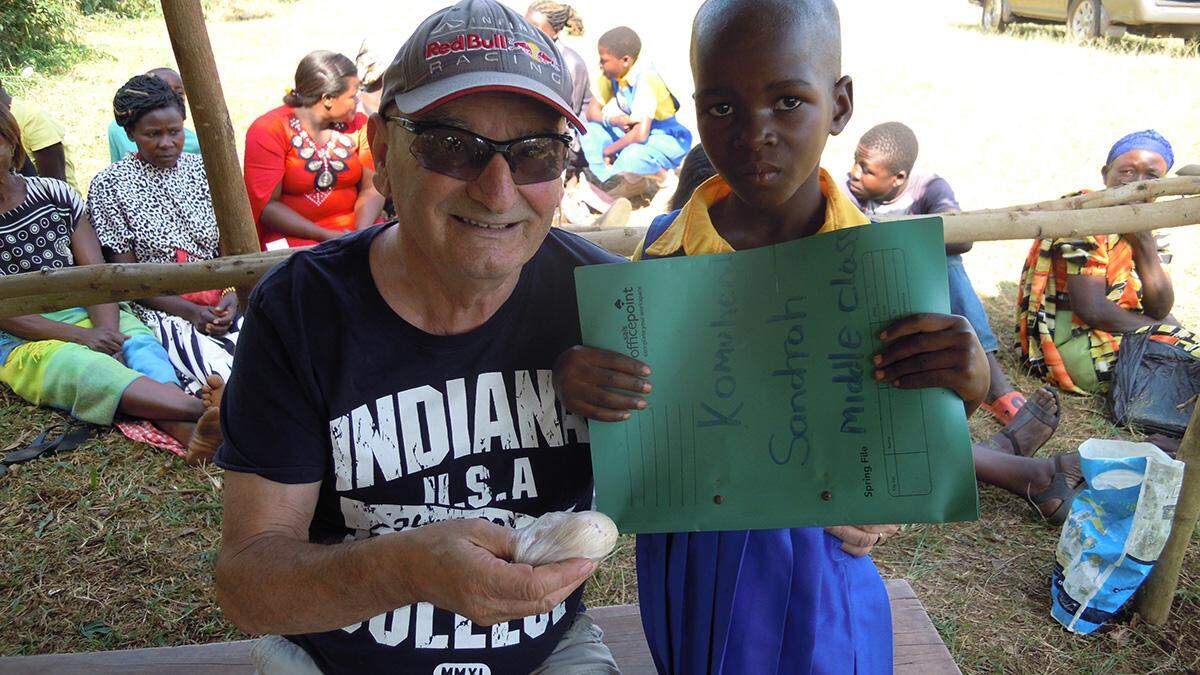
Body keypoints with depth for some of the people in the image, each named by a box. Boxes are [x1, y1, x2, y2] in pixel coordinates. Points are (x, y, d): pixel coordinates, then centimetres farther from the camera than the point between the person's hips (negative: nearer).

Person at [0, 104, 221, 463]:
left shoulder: (55, 193, 8)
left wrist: (108, 333, -17)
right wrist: (82, 336, -18)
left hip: (89, 312, 3)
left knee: (139, 343, -29)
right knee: (84, 367, -34)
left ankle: (189, 433, -56)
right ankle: (208, 410, -57)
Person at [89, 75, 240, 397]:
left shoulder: (203, 169, 13)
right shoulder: (109, 186, 2)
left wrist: (232, 294, -10)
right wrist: (190, 312, -14)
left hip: (221, 301, 4)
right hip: (160, 308, -4)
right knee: (224, 372, -33)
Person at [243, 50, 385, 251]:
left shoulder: (358, 125, 8)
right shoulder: (268, 131, -6)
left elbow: (371, 188, 3)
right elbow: (264, 205, -10)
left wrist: (361, 234, -18)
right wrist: (327, 235, -20)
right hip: (289, 234, -4)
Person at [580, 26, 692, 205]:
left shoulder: (645, 79, -27)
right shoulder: (611, 74, -6)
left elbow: (641, 134, -33)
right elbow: (592, 111, -1)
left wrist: (610, 150, -19)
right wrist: (614, 120, -22)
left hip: (668, 139, -8)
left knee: (632, 156, -39)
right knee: (589, 130, -10)